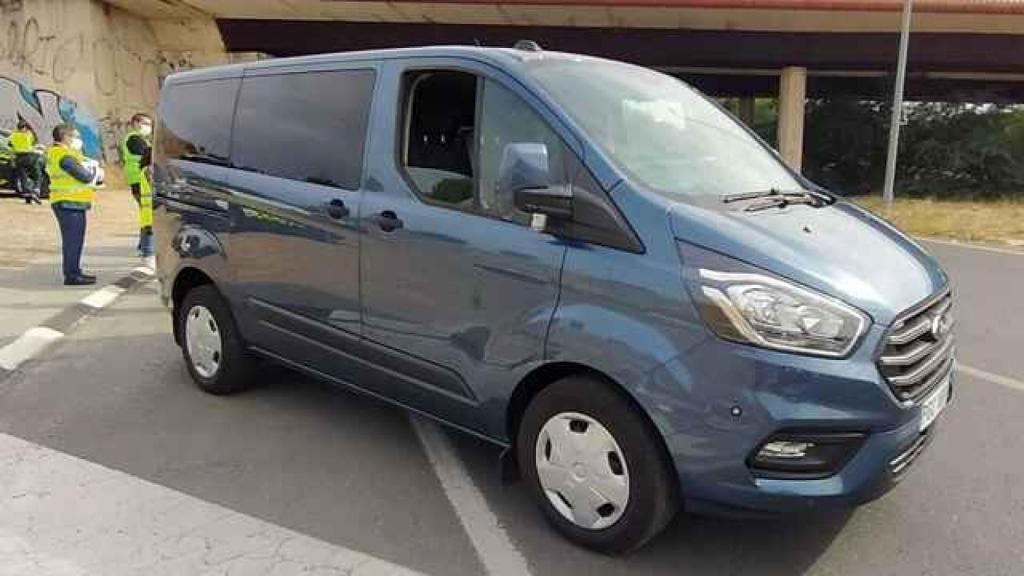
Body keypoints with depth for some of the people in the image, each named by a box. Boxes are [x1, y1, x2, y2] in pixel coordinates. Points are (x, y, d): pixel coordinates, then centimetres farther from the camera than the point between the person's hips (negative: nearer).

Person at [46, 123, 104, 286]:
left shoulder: (67, 153, 17)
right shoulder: (63, 155, -15)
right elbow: (85, 176, -20)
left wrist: (96, 174, -3)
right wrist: (97, 173, -1)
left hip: (74, 203, 10)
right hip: (69, 203, -10)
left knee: (75, 239, 17)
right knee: (72, 240, -8)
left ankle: (74, 272, 26)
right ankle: (71, 276, -5)